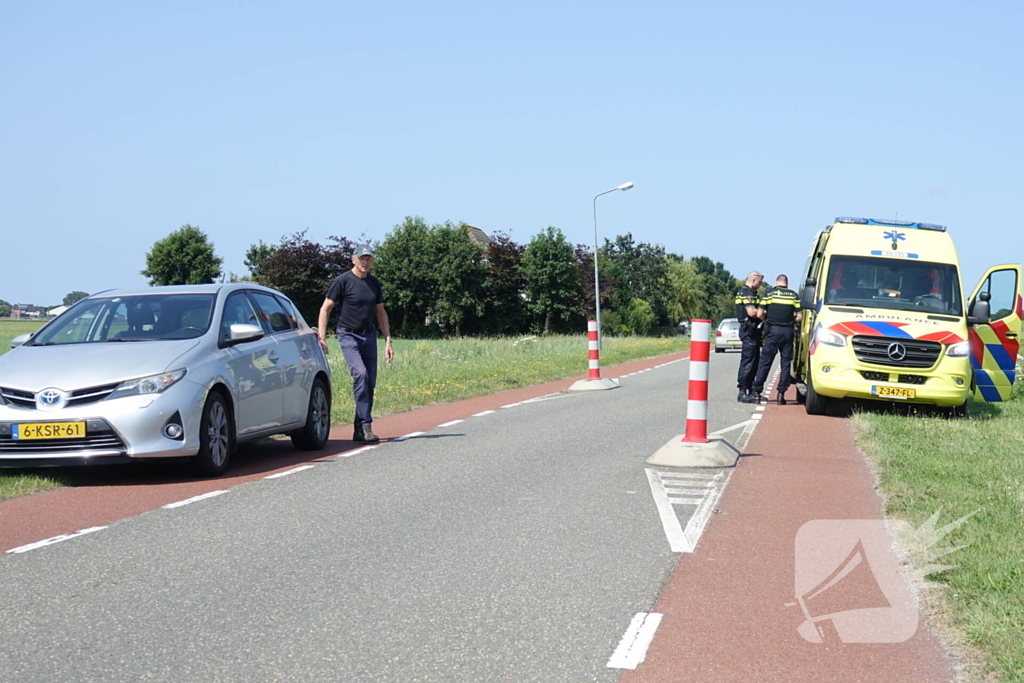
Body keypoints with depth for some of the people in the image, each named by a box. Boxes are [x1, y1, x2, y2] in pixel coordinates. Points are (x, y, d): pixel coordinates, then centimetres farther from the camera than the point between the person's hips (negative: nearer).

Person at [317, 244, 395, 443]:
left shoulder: (374, 283, 12)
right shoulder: (343, 281, -6)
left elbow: (381, 313, 21)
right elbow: (326, 309, -4)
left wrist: (388, 340, 15)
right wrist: (321, 336, -13)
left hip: (369, 336, 6)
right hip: (348, 335, -6)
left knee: (370, 382, 2)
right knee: (360, 374, -24)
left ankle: (359, 430, 11)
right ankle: (365, 425, -24)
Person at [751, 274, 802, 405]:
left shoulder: (769, 292, 2)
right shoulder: (793, 295, 6)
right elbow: (799, 316, 2)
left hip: (773, 330, -1)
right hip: (788, 331, 1)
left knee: (765, 362, 4)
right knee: (786, 363, 7)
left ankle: (757, 391, 4)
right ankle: (781, 392, 2)